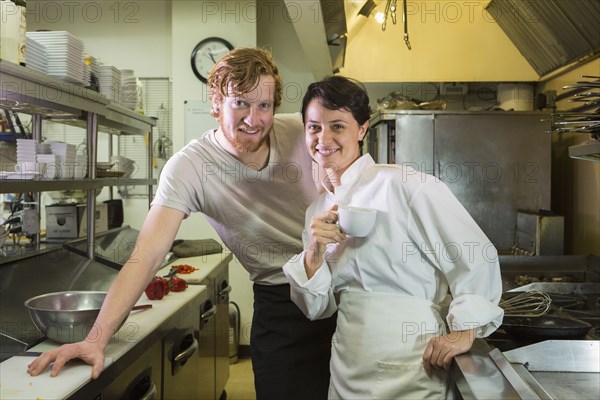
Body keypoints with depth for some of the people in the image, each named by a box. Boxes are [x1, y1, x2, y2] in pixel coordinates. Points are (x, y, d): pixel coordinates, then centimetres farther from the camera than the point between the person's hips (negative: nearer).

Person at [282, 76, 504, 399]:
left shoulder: (404, 185, -15)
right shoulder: (318, 210, 4)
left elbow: (477, 258, -12)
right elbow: (317, 308, 4)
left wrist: (464, 333, -9)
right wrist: (314, 253, -12)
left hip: (409, 371, -6)